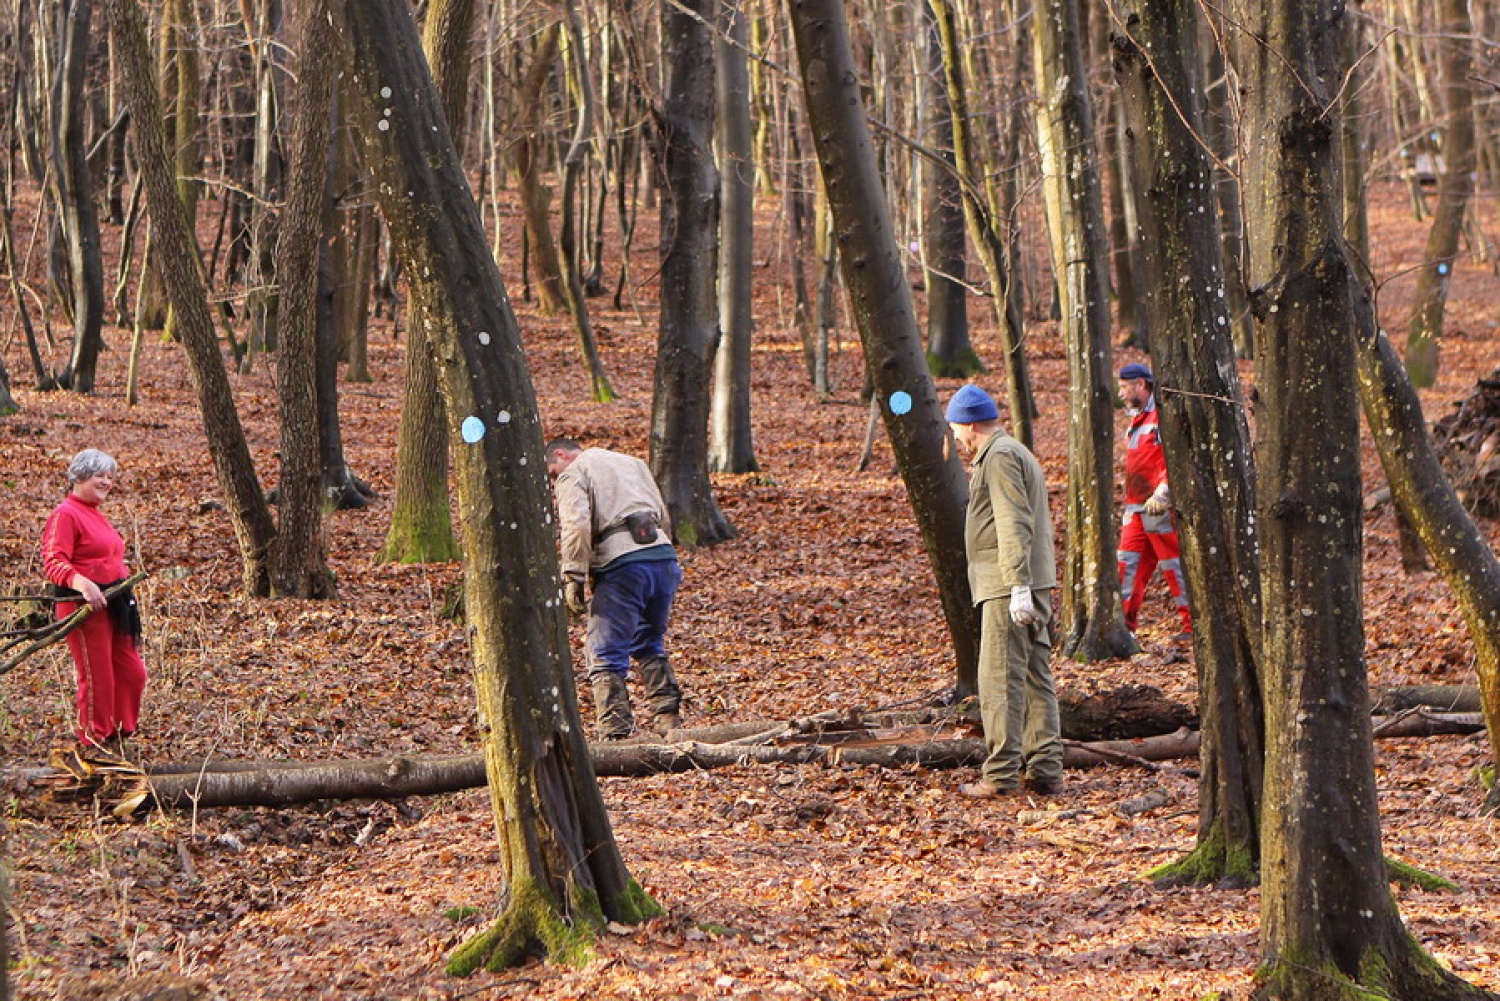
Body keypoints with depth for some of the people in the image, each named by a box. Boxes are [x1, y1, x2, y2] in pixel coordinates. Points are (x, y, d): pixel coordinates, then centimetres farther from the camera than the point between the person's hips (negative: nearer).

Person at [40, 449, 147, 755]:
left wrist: (124, 590, 21)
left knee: (132, 672, 10)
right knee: (96, 675, -4)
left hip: (115, 604, 10)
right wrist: (82, 583, -36)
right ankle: (94, 743, 7)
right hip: (84, 604, -10)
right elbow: (53, 562, -22)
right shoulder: (65, 515, -12)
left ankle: (117, 737, 22)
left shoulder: (97, 515, 19)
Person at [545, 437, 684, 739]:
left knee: (606, 655, -2)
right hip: (664, 557, 7)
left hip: (623, 565, -7)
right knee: (650, 647, 23)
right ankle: (667, 717, 22)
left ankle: (615, 732, -7)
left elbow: (576, 526, -12)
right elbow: (663, 517, 27)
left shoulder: (573, 474, 5)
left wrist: (573, 578, -12)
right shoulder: (633, 463, 27)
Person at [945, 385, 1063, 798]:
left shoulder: (999, 457, -11)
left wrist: (1018, 585, -24)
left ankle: (1001, 775, -9)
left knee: (1001, 679, -9)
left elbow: (1015, 525, -20)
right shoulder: (1015, 452, 22)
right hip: (1035, 584, 10)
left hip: (1008, 588, -10)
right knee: (1036, 676, 9)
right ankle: (1045, 770, 9)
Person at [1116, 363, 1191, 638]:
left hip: (1160, 509, -9)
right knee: (1127, 564, 4)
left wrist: (1161, 496, -24)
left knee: (1174, 564, -3)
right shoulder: (1137, 419, 18)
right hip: (1136, 509, 9)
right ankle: (1123, 623, 6)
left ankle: (1193, 623, 4)